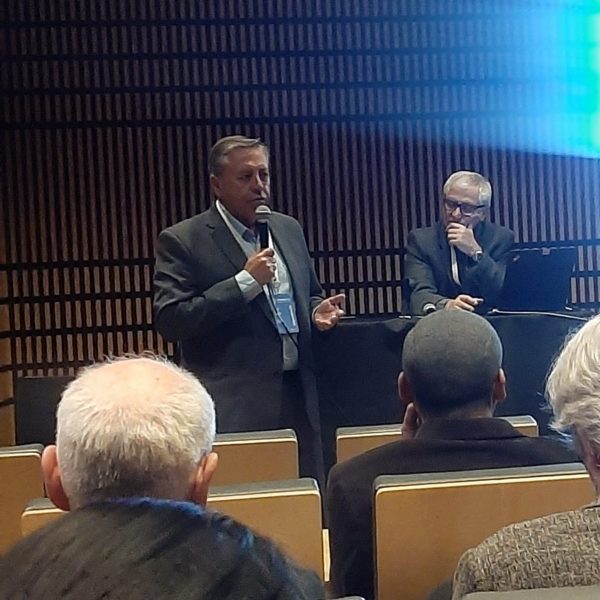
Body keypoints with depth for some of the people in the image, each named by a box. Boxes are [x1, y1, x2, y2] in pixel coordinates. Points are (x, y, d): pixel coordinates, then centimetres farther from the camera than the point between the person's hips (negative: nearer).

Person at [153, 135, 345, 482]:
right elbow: (170, 322, -13)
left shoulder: (289, 229, 14)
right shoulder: (182, 241, -5)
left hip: (299, 399, 6)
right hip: (234, 409, -5)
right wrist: (245, 281, -16)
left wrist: (317, 312, 1)